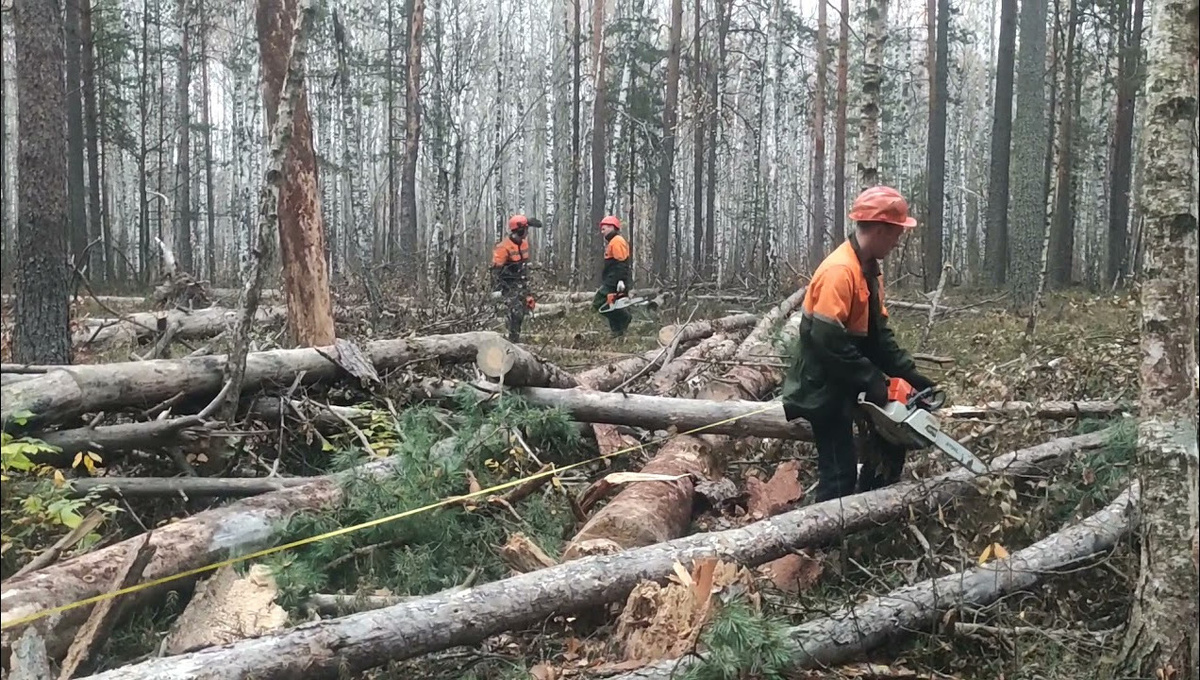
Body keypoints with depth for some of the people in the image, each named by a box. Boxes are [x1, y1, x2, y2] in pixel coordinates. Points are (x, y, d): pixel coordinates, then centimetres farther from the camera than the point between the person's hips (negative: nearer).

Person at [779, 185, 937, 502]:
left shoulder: (869, 270, 9)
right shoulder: (839, 271, -24)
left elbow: (878, 332, 12)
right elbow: (827, 339, -29)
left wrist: (909, 373, 4)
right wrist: (871, 379, -22)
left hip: (848, 386, 11)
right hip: (824, 388, -10)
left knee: (890, 447, 18)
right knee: (839, 473, -6)